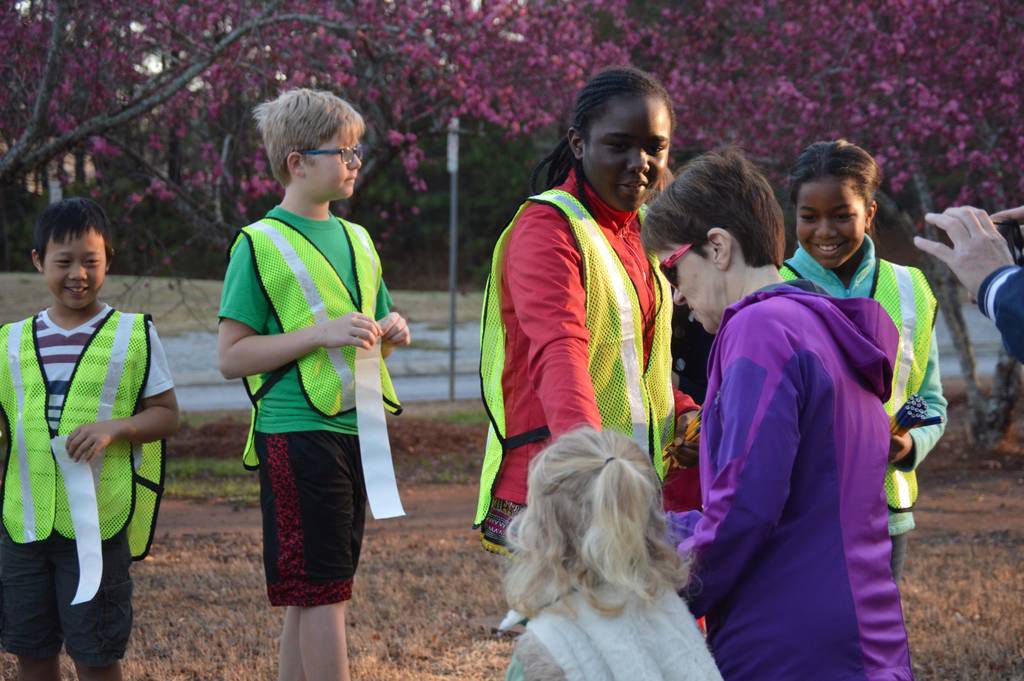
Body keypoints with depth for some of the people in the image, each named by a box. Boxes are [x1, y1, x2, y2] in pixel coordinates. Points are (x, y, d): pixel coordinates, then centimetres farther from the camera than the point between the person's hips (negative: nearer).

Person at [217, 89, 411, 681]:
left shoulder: (357, 240, 15)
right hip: (298, 432, -7)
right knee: (321, 590, -8)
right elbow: (231, 356, -9)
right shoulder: (260, 243, -5)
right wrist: (322, 332, -18)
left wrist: (389, 331, 3)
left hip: (356, 429, 7)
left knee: (309, 593, 10)